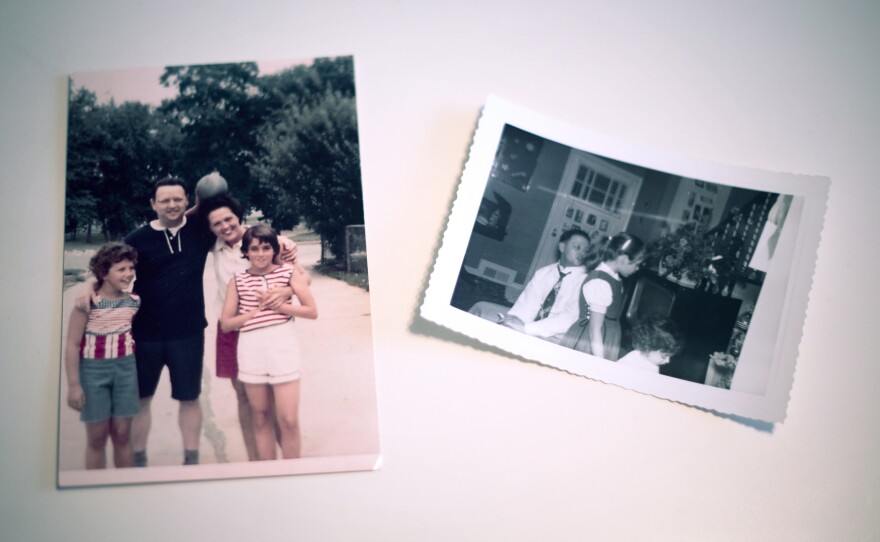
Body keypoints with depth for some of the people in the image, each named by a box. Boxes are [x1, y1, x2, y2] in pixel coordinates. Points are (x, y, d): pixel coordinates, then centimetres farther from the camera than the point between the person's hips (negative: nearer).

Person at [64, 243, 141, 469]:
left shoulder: (134, 301, 0)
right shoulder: (88, 302, -13)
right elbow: (72, 345, -11)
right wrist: (73, 384, -13)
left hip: (125, 369, 3)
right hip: (93, 370, -3)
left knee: (122, 433, 7)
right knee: (97, 436, 5)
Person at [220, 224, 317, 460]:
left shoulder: (288, 274, 3)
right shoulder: (238, 281, 7)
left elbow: (312, 311, 0)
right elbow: (226, 324, 4)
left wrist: (279, 306, -9)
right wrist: (257, 310, -5)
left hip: (282, 346, -2)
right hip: (251, 350, 2)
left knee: (289, 420, -6)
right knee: (260, 418, 10)